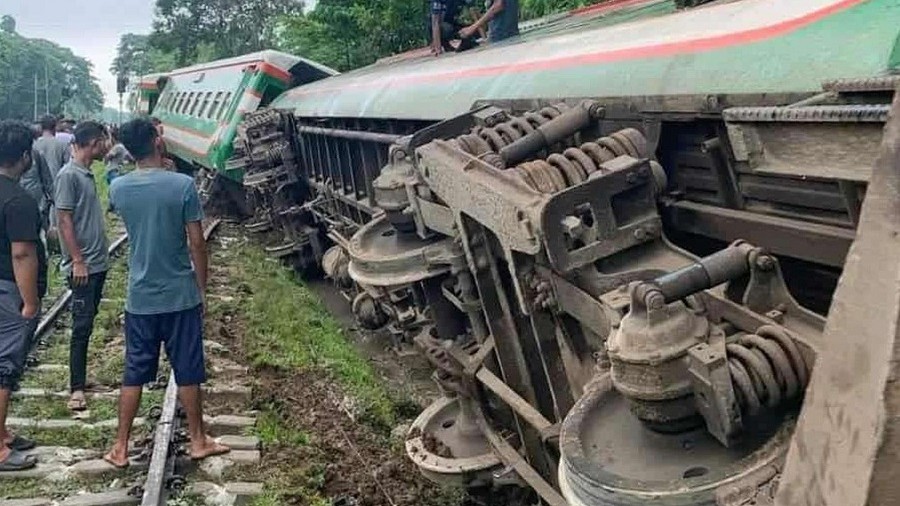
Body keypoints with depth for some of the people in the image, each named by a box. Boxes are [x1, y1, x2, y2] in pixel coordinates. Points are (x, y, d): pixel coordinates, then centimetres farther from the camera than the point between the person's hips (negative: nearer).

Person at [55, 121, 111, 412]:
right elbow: (64, 220, -17)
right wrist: (77, 261, -20)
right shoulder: (69, 175, -14)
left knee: (88, 323, 14)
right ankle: (76, 388, -2)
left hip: (98, 263, 9)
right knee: (82, 326, -7)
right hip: (83, 266, -9)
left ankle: (81, 376, 23)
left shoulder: (87, 173, 12)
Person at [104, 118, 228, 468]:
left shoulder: (118, 188, -3)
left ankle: (120, 447, 20)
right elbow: (196, 244, -10)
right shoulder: (182, 185, -14)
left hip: (140, 299, 3)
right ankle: (198, 441, 22)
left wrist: (149, 164, 17)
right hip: (181, 296, -3)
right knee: (188, 373, 9)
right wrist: (202, 288, 3)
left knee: (134, 375, 13)